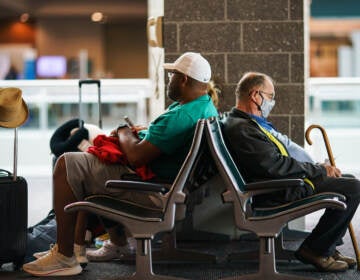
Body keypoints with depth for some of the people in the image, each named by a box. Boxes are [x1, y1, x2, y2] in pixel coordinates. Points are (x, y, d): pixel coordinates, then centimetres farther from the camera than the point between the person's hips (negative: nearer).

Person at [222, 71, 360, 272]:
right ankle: (314, 250, -6)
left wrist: (321, 169, 8)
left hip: (293, 181, 12)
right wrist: (320, 171, -14)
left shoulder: (254, 123, 19)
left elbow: (287, 149, 20)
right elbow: (276, 165, -23)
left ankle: (327, 248, 16)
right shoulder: (240, 128, -18)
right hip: (278, 194, -12)